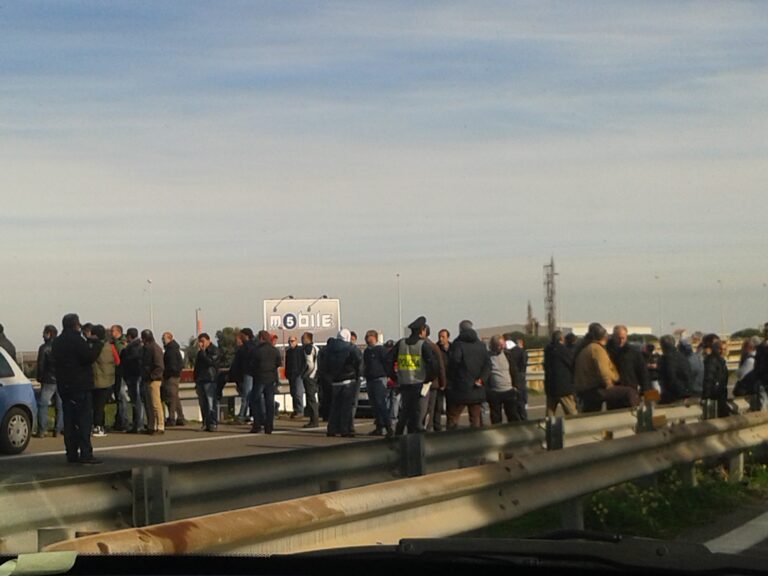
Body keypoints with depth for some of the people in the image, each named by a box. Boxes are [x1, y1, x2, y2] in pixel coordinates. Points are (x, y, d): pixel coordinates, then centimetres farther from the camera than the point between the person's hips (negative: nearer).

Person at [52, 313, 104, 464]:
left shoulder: (57, 342, 14)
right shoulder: (76, 340, -12)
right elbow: (89, 356, -20)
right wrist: (98, 344, -4)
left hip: (64, 385, 8)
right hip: (80, 386, -8)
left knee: (69, 421, 9)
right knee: (84, 420, -6)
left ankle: (72, 454, 9)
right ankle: (85, 454, -10)